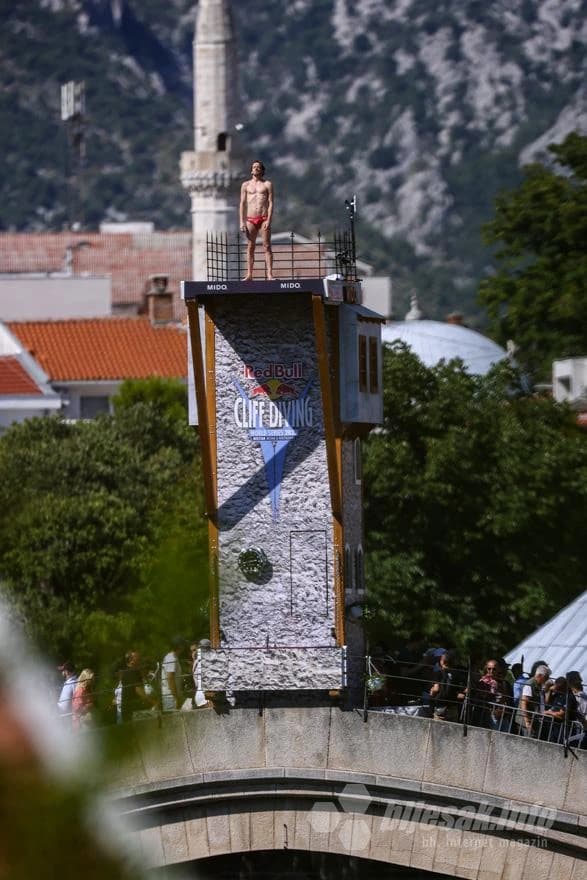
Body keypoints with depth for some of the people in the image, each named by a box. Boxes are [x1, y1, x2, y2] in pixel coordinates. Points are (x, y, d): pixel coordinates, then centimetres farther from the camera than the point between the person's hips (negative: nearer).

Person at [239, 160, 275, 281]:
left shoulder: (267, 184, 7)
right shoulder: (246, 185, 13)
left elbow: (271, 203, 1)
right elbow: (242, 204, 10)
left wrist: (268, 220, -11)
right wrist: (242, 222, 0)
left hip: (264, 218, -2)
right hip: (250, 219, 2)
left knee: (267, 246, -6)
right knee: (250, 247, 1)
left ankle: (269, 274, -10)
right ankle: (249, 275, 1)